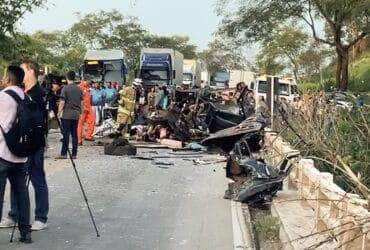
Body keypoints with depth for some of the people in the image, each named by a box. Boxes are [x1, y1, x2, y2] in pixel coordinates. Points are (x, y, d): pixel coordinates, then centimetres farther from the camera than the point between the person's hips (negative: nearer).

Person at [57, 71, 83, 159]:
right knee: (74, 134, 7)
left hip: (67, 114, -5)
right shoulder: (79, 89, 8)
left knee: (66, 134, -3)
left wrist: (59, 112, -1)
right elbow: (81, 102, 12)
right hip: (76, 114, 5)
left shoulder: (65, 88, -8)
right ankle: (74, 154, 9)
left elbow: (62, 102, -10)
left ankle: (64, 154, -2)